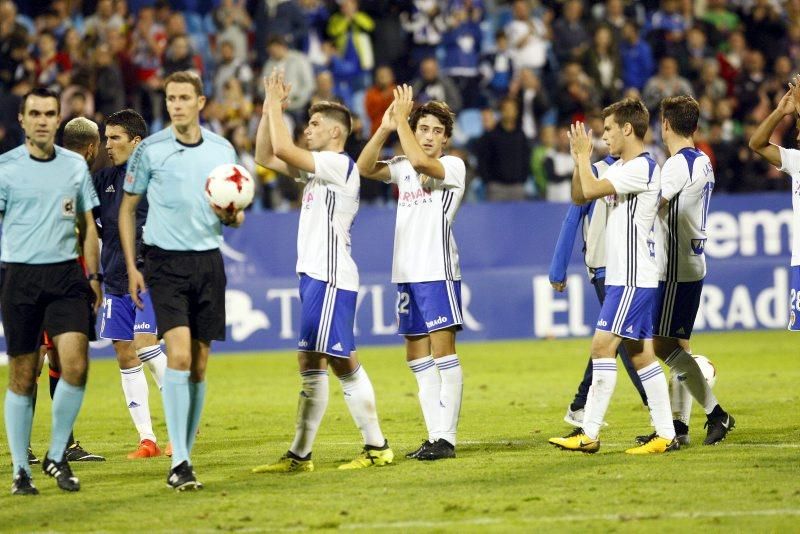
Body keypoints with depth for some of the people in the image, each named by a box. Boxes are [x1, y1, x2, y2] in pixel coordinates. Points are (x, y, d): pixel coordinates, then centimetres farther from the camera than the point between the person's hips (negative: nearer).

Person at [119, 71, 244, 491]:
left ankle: (185, 455, 15)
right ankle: (179, 462, -19)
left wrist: (231, 215, -9)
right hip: (165, 262, -4)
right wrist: (131, 267, -2)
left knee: (199, 363, 5)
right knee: (178, 354, -17)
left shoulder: (223, 150, 7)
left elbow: (235, 214, 15)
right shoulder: (149, 150, -1)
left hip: (208, 261, 4)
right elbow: (127, 209, 6)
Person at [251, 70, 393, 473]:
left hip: (331, 279, -10)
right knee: (310, 364, 9)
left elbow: (282, 149, -18)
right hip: (314, 275, 10)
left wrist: (276, 106, -6)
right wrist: (269, 110, 14)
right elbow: (265, 157, 22)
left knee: (343, 363, -10)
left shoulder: (339, 164, -9)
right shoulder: (317, 169, 19)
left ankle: (376, 447, -7)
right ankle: (299, 455, 11)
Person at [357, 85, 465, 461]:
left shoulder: (453, 167, -4)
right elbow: (365, 168, 4)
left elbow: (419, 162, -22)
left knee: (442, 351, -10)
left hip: (438, 271, -7)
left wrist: (401, 119, -14)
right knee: (417, 356, 8)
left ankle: (446, 438, -12)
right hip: (406, 274, 7)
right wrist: (385, 129, -4)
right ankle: (434, 435, 11)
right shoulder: (403, 168, 15)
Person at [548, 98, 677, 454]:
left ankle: (589, 434, -11)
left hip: (634, 278, -10)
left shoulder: (642, 167, -15)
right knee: (641, 355, 8)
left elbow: (591, 189, -22)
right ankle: (666, 435, 8)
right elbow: (579, 196, 20)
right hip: (624, 276, 10)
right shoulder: (621, 167, 16)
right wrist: (580, 158, 6)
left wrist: (583, 156, -6)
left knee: (603, 345, -12)